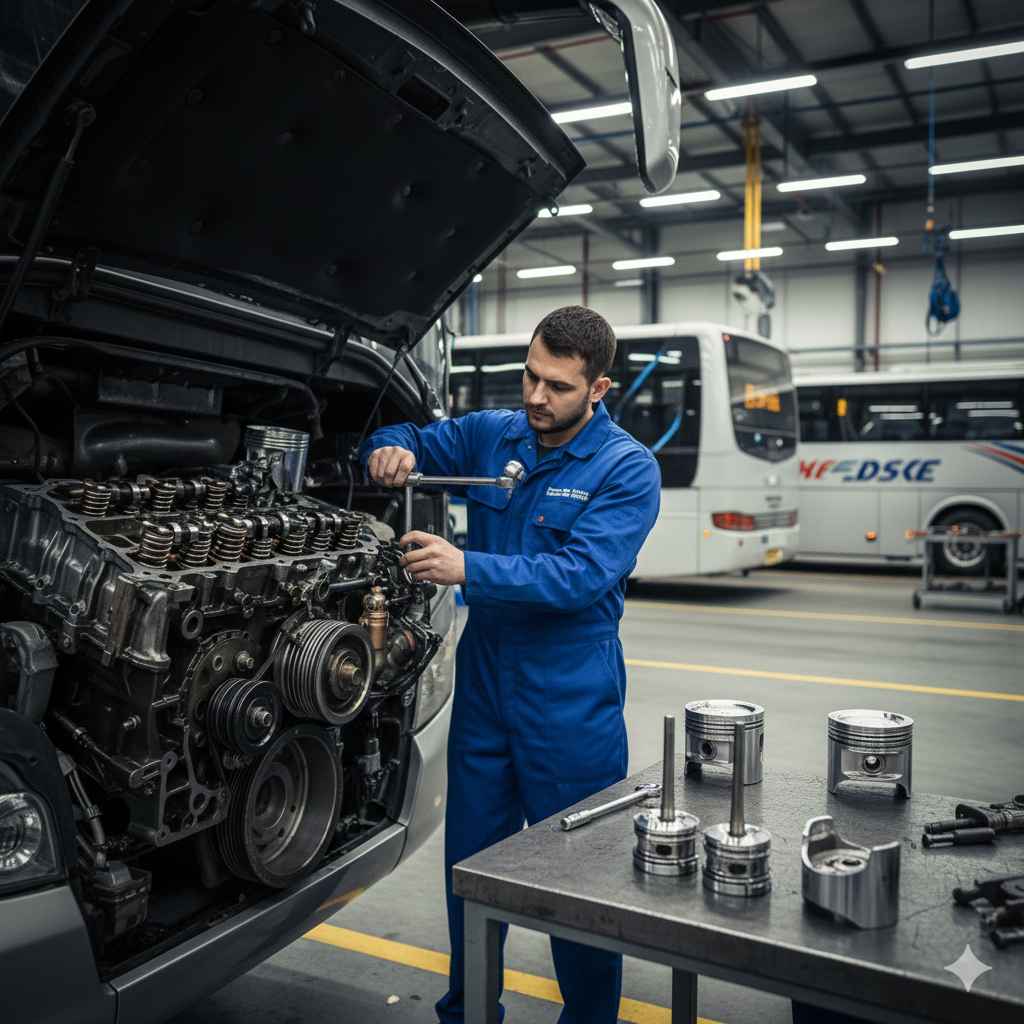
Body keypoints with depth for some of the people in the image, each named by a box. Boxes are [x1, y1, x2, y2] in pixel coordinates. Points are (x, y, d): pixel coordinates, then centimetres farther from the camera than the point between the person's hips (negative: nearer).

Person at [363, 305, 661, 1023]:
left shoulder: (628, 469, -12)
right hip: (484, 681, 5)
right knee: (472, 859, 17)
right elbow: (413, 440, 14)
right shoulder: (490, 435, 2)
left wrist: (468, 569, -31)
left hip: (571, 698, -5)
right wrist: (391, 450, -11)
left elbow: (582, 576, -23)